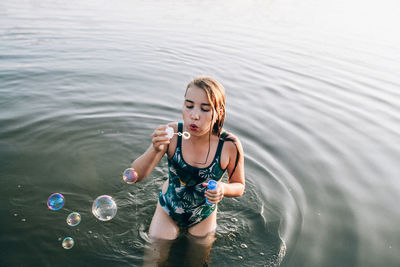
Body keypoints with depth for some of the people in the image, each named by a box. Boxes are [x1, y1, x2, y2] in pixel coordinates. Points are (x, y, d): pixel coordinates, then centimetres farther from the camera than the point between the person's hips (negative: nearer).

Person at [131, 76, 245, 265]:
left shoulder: (230, 146, -27)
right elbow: (136, 176, -27)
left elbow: (239, 186, -9)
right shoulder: (171, 134, -27)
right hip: (168, 212, 0)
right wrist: (155, 149, -46)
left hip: (203, 219, 1)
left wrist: (222, 189, -32)